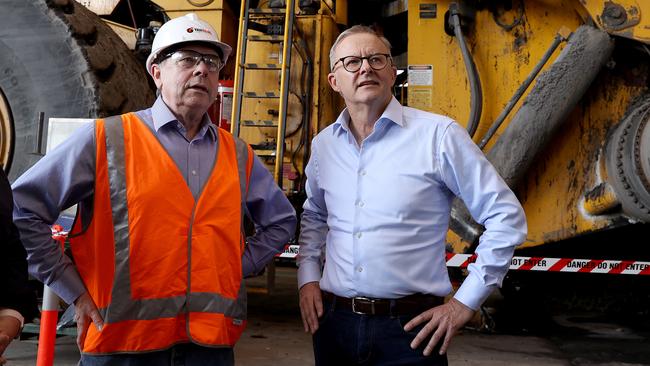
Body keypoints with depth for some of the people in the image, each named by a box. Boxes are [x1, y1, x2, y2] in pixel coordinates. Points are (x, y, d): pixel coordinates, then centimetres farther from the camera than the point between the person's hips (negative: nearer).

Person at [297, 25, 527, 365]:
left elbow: (505, 216, -5)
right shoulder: (323, 144, 5)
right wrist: (307, 276, 9)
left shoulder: (438, 135, -9)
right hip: (334, 322, 5)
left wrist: (466, 301, -6)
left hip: (410, 328, -4)